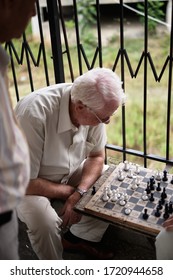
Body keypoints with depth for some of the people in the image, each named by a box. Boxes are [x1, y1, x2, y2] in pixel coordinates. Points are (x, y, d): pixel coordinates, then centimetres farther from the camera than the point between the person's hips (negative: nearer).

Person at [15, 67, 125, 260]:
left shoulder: (95, 108, -19)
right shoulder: (35, 114, -37)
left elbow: (97, 156, -5)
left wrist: (79, 193, -21)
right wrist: (69, 192, -19)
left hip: (70, 172, 5)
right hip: (30, 183, -5)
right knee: (45, 222, -30)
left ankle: (76, 240, 16)